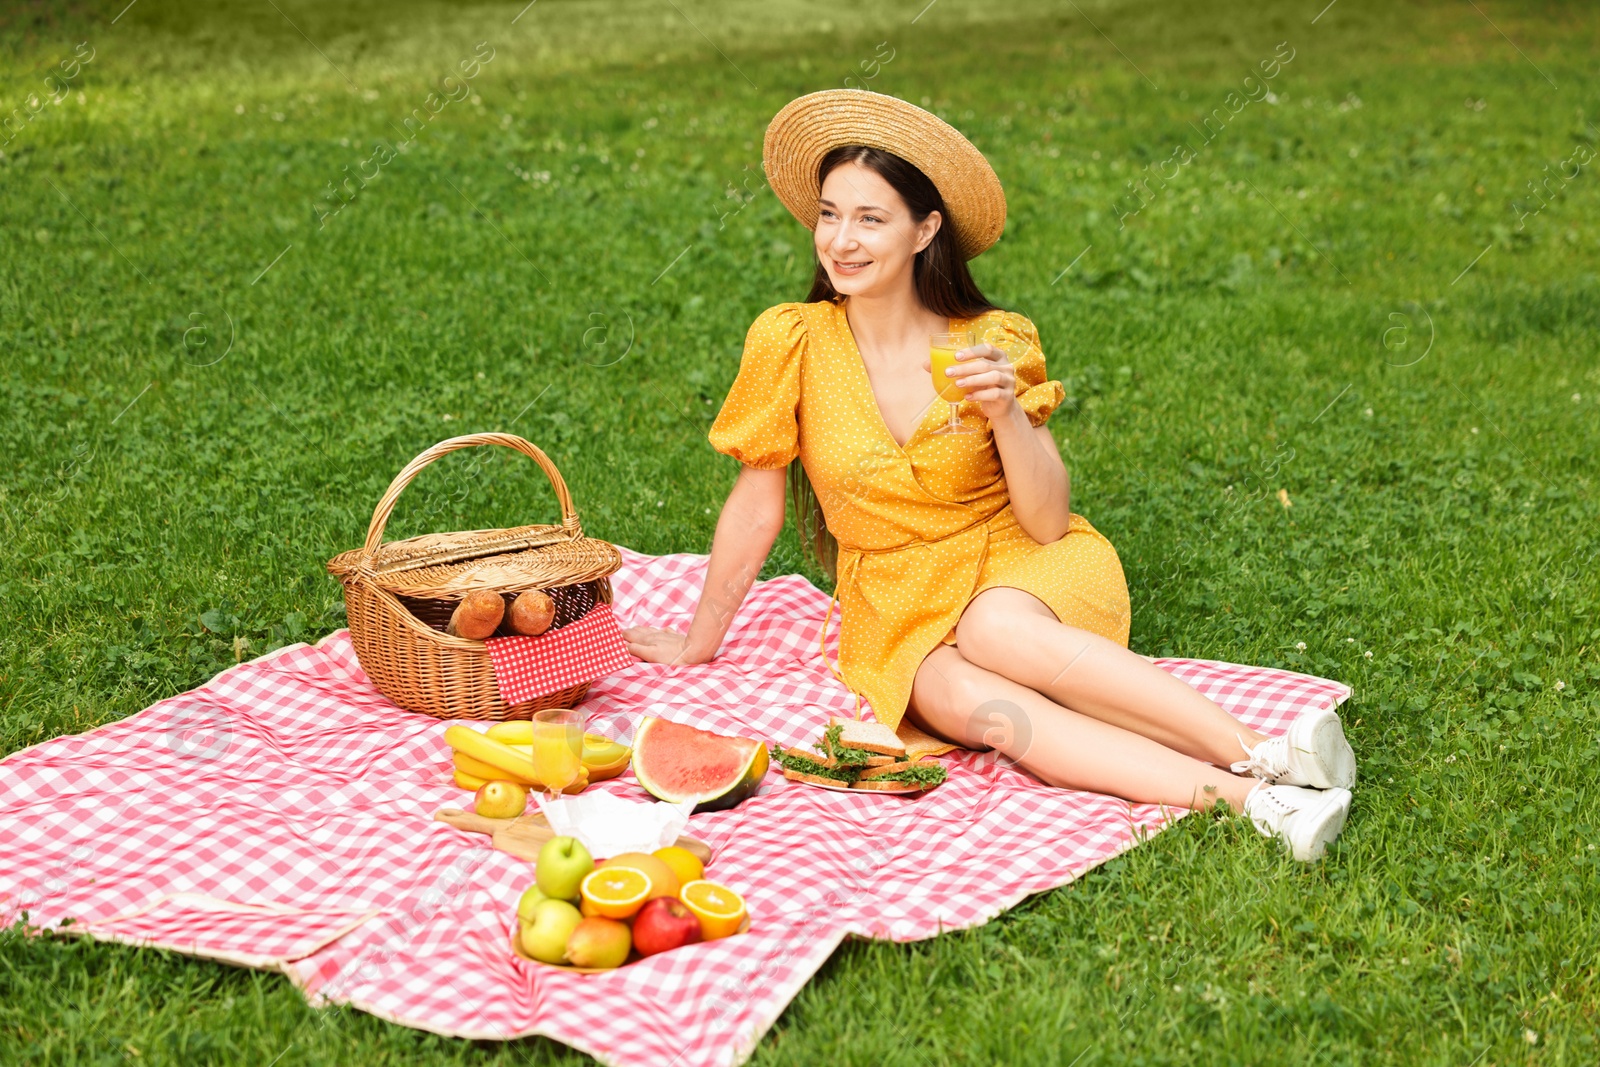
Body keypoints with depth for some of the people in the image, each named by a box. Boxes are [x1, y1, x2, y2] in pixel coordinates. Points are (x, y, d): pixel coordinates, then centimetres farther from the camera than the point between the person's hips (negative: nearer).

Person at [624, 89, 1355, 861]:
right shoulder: (792, 342, -9)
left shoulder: (993, 342, -8)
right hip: (898, 606, 1)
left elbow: (1047, 523, -7)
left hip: (1020, 568, 0)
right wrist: (698, 642, 9)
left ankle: (1261, 754, -38)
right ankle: (1248, 800, -42)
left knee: (991, 631, -37)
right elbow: (756, 505, 2)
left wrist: (1006, 414, -23)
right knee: (958, 697, -34)